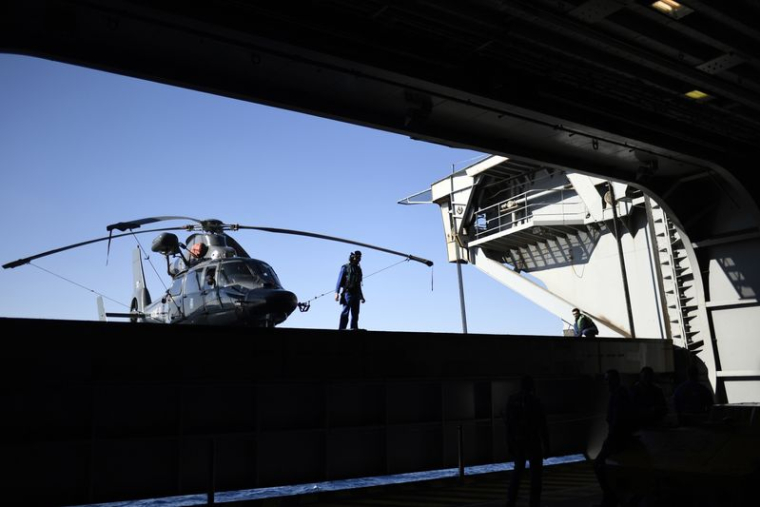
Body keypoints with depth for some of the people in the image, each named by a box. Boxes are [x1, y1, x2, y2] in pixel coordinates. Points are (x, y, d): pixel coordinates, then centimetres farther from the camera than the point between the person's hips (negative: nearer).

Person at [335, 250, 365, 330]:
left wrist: (361, 296, 22)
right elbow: (340, 280, -4)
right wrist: (337, 292, -15)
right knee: (345, 312, -11)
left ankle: (354, 328, 5)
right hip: (348, 292, -6)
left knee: (355, 313, 3)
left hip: (356, 294, 6)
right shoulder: (345, 267, 4)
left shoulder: (358, 269, 22)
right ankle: (342, 328, -13)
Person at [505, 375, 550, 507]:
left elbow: (509, 424, 4)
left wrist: (510, 443, 12)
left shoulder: (512, 400, 0)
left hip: (517, 442, 4)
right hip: (533, 442, -4)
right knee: (535, 473, 7)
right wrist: (546, 445, -3)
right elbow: (542, 426, -10)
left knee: (517, 470, 17)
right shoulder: (535, 401, -11)